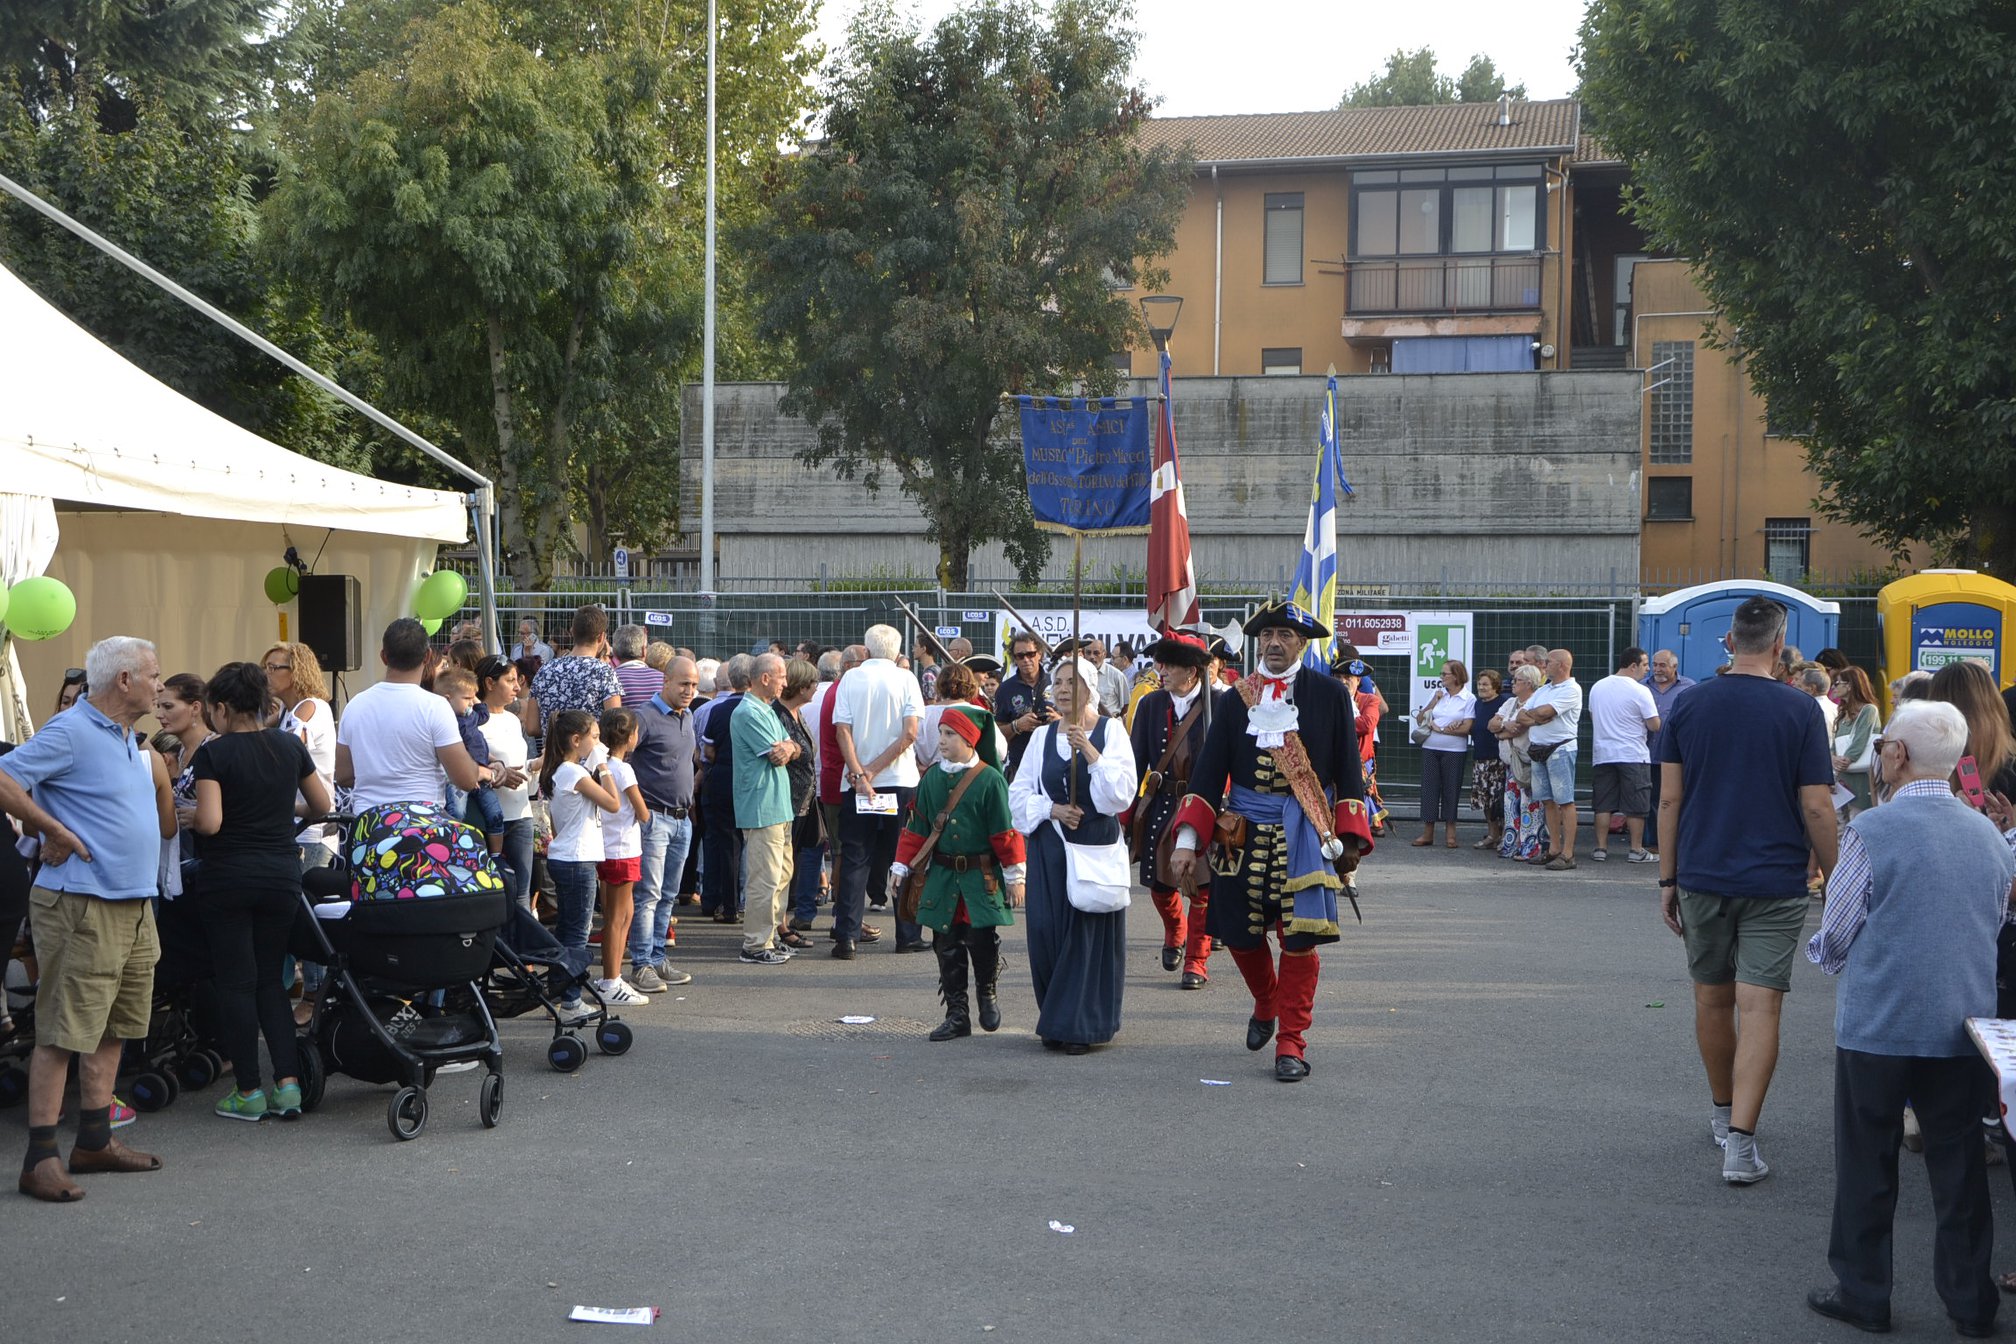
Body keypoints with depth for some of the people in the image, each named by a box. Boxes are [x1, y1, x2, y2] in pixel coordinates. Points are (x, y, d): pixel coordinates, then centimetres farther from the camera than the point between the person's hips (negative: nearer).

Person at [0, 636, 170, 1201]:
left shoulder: (127, 739, 17)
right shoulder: (71, 732, -12)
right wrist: (56, 832, -17)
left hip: (133, 904, 10)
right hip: (83, 905, -10)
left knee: (113, 1028, 13)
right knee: (64, 1032, -8)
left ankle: (94, 1142, 21)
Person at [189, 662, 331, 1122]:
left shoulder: (213, 753, -11)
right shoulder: (290, 747, 3)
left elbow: (209, 823, -19)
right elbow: (322, 806, 10)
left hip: (227, 877, -4)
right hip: (282, 874, 4)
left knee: (236, 982, 4)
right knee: (270, 978, 13)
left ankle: (249, 1092, 7)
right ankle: (289, 1082, 2)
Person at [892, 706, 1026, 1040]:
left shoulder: (989, 780, -8)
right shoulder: (931, 778, 5)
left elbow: (1005, 832, -5)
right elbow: (916, 827, 12)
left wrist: (1015, 876, -5)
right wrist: (901, 866, 10)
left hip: (981, 877, -4)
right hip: (942, 875, 4)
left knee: (981, 938, -8)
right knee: (947, 946, 5)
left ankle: (988, 992, 22)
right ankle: (956, 1014, 14)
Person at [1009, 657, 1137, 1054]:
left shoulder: (1109, 731, -1)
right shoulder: (1042, 736, 10)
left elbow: (1122, 792, -11)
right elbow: (1019, 793, 9)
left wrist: (1090, 751, -19)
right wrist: (1052, 809, -8)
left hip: (1096, 847, -3)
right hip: (1049, 847, 3)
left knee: (1088, 932, -3)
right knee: (1047, 930, 0)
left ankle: (1082, 1025, 5)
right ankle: (1055, 1023, 13)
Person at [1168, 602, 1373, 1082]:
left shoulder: (1328, 694, 0)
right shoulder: (1237, 699, 6)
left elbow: (1348, 771, 1)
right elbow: (1210, 770, 5)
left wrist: (1349, 840, -6)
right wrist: (1188, 838, -2)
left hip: (1304, 831, -3)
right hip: (1245, 828, 3)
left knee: (1300, 937, -4)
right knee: (1240, 933, 8)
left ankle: (1291, 1042, 6)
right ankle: (1266, 1005, 37)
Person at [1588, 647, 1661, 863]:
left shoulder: (1597, 688, 7)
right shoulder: (1640, 691, -12)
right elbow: (1654, 725, -12)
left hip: (1603, 754, 5)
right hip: (1633, 755, -5)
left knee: (1603, 805, 8)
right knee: (1635, 806, 2)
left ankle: (1600, 848, 8)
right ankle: (1636, 850, 4)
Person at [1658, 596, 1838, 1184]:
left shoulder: (1689, 704, 1)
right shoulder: (1800, 709, -7)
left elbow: (1669, 798, 2)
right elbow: (1816, 809, -8)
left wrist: (1668, 878, 9)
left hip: (1702, 877, 3)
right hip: (1774, 884, -3)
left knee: (1712, 1000, 17)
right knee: (1760, 1008, -4)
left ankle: (1724, 1113, 34)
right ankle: (1739, 1141, -12)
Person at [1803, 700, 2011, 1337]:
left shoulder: (1870, 831, -15)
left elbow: (1833, 942, -9)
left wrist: (1820, 949, 13)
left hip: (1876, 1027, -4)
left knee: (1867, 1164, 9)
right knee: (1959, 1165, 13)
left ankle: (1863, 1294, 17)